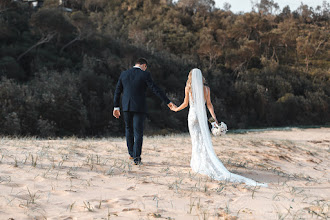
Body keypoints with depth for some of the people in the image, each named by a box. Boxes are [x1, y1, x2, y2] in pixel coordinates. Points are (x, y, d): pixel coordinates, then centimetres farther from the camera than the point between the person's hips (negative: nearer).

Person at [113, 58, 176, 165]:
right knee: (138, 132, 0)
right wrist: (168, 102, -8)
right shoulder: (145, 75, -6)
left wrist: (116, 107, 15)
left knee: (129, 129, 21)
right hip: (139, 108, -4)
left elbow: (117, 91, 9)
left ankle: (131, 153, 26)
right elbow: (156, 89, -11)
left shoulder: (124, 74, 6)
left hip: (126, 107, 4)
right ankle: (136, 157, -6)